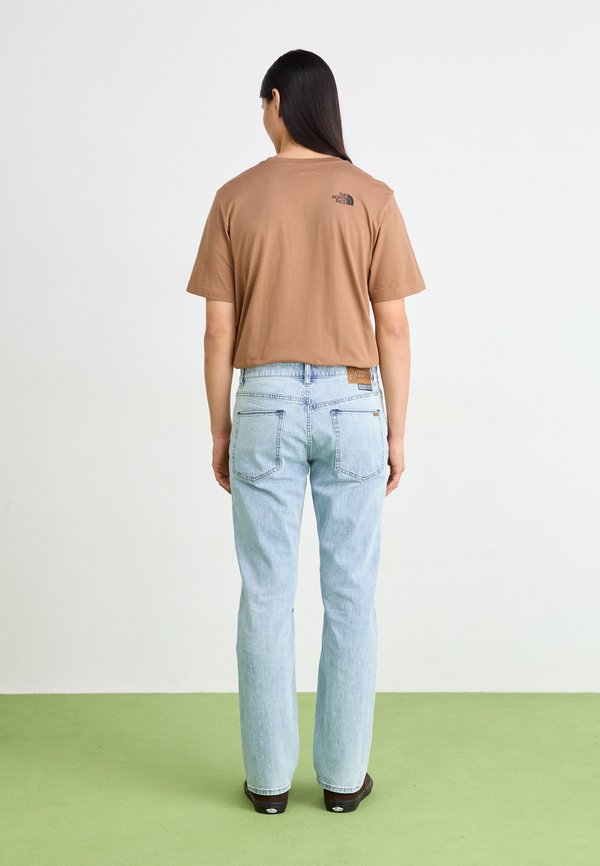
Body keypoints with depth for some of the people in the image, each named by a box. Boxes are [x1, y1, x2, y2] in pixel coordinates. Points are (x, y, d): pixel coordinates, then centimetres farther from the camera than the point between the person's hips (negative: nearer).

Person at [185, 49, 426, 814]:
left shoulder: (235, 198, -1)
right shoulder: (372, 197, -1)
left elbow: (218, 331, -2)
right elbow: (393, 328, -3)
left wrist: (220, 431, 8)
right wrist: (396, 433, 5)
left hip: (266, 408, 0)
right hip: (351, 407, 0)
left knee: (266, 597, 8)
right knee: (350, 596, 9)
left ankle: (269, 776, 16)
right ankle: (343, 774, 16)